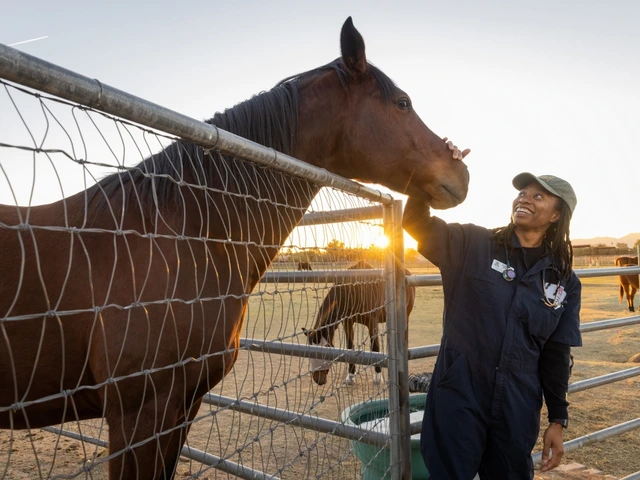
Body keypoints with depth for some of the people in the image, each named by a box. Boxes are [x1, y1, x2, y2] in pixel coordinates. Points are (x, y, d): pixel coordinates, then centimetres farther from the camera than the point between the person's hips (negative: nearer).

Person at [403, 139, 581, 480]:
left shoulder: (565, 281, 3)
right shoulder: (472, 245, -5)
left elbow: (557, 355, 6)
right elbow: (416, 222, -13)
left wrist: (558, 419, 7)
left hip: (518, 408, 3)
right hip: (458, 396, -3)